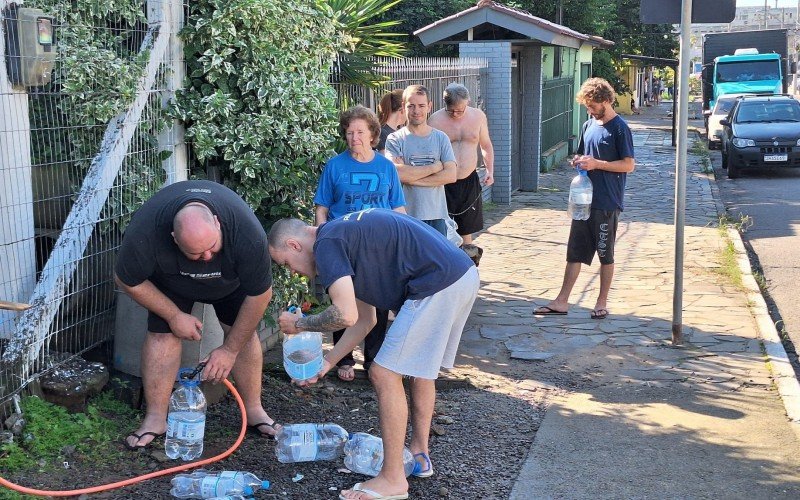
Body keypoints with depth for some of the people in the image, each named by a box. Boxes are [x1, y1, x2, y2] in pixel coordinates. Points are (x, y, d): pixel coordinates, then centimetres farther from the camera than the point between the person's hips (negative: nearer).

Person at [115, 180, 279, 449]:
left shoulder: (248, 233, -42)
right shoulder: (144, 232, -42)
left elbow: (260, 294, -27)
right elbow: (129, 281, -21)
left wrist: (230, 350, -22)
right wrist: (175, 315, -19)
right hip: (170, 278, 0)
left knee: (244, 332, -5)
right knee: (162, 333, -13)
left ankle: (254, 410, 10)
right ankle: (155, 419, -2)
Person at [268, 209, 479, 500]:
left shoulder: (327, 244, -7)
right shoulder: (346, 236, 23)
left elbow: (345, 315, -17)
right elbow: (365, 319, 26)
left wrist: (299, 324, 1)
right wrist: (327, 362, 28)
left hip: (439, 285, -10)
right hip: (463, 275, 11)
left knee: (385, 375, -2)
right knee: (419, 364, 25)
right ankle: (419, 454, 37)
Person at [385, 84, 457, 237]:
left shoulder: (441, 138, 8)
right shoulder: (395, 139, 0)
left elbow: (451, 175, -3)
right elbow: (397, 173, -16)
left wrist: (412, 178, -10)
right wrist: (434, 167, -6)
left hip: (437, 214, 3)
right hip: (407, 214, -2)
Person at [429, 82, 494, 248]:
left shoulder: (478, 116, 3)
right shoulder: (435, 120, -9)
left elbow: (486, 145, 15)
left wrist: (490, 170, 4)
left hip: (469, 182, 4)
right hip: (444, 184, -3)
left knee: (466, 229, 14)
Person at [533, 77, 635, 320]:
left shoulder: (619, 128, -10)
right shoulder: (589, 125, 11)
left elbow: (629, 165, -12)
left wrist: (596, 163, -19)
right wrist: (579, 161, -2)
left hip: (607, 203, -6)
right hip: (585, 200, 6)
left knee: (605, 254, 7)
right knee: (575, 252, 7)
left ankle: (602, 302, 19)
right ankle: (562, 301, 11)